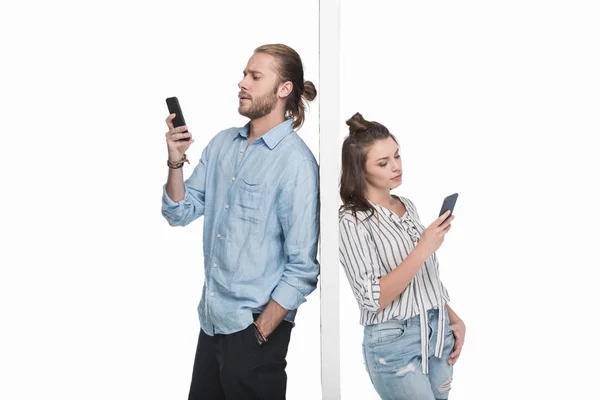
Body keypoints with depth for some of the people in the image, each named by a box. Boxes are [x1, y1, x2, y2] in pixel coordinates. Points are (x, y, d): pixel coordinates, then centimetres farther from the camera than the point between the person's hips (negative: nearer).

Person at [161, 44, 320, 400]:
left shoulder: (296, 162, -15)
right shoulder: (222, 144, 5)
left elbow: (303, 267, -16)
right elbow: (180, 214, 7)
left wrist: (259, 332, -14)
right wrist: (175, 161, -8)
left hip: (255, 326, -6)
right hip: (212, 318, 6)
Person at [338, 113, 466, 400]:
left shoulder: (408, 207, 9)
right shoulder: (353, 220, -12)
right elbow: (374, 299, -19)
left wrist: (453, 319, 10)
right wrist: (423, 250, -23)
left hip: (437, 334, 7)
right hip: (395, 343, -6)